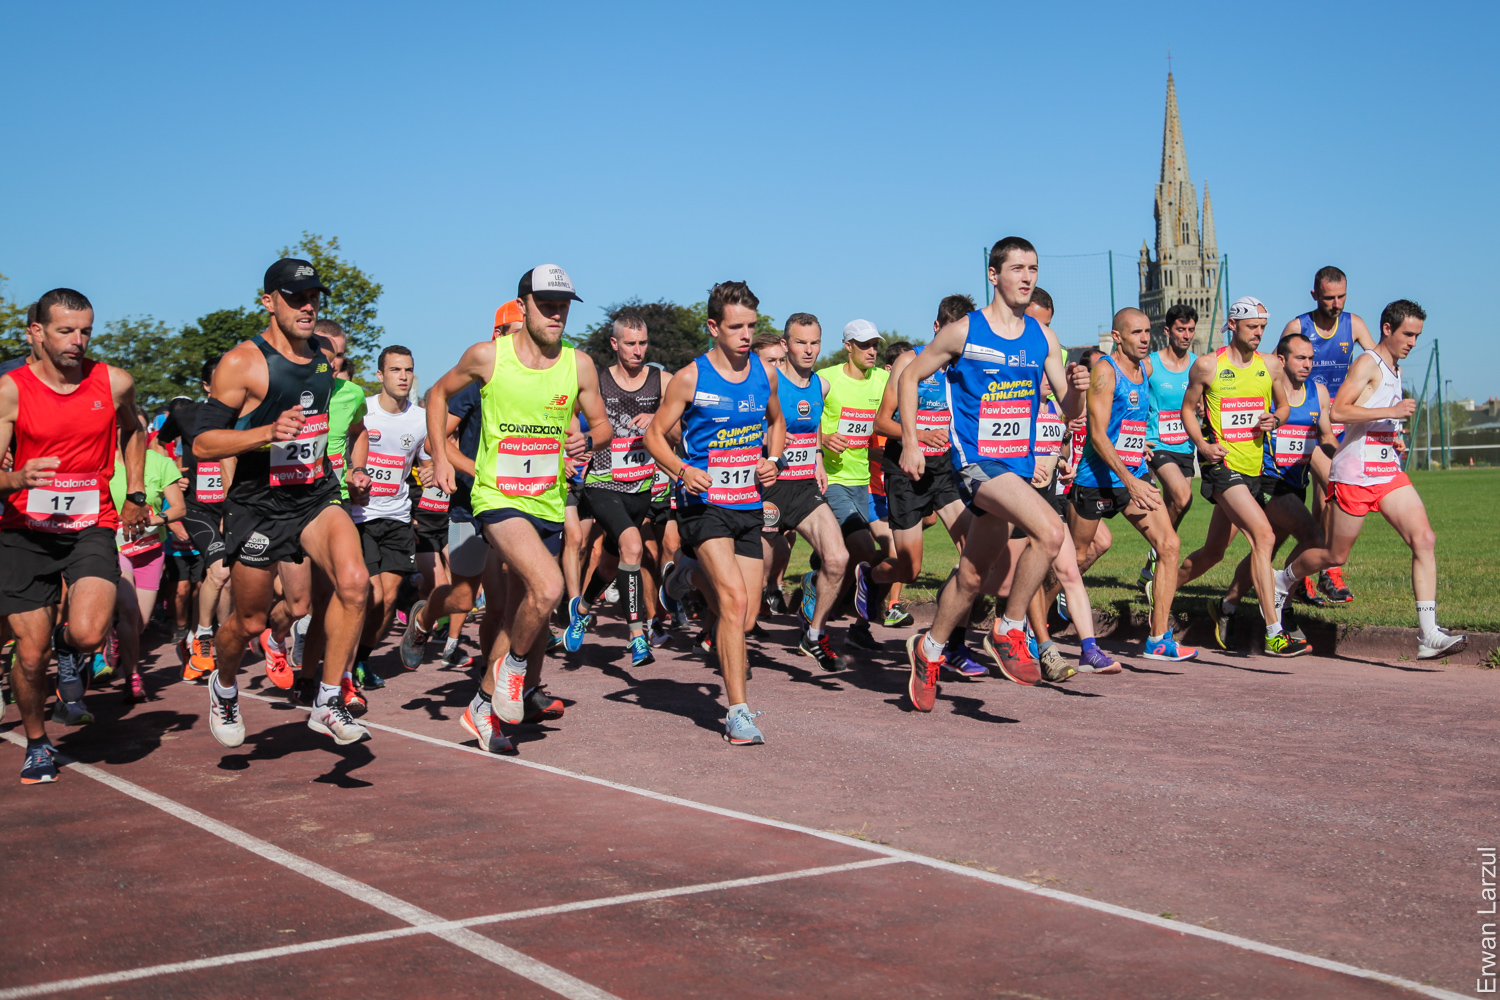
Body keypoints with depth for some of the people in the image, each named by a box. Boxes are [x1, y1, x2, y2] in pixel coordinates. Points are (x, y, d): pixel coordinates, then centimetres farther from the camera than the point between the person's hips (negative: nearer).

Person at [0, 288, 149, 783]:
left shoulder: (114, 383, -1)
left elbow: (132, 430, 22)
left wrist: (135, 494, 16)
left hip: (92, 526, 0)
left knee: (89, 633, -23)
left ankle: (70, 656, 16)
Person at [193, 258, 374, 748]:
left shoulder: (323, 359, 7)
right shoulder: (241, 363, -13)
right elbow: (203, 444, -16)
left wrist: (346, 471, 19)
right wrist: (269, 432, -29)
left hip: (317, 495, 4)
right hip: (258, 505, -4)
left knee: (354, 581, -22)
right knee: (250, 621, 7)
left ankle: (327, 704, -9)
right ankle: (224, 687, 42)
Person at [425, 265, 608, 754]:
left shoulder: (579, 365, 0)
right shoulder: (487, 356, -6)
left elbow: (602, 426, 10)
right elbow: (439, 394, 11)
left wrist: (588, 440, -14)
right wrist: (439, 456, 1)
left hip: (549, 503, 4)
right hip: (497, 496, -4)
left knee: (520, 613, 11)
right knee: (548, 586, -27)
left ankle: (483, 707, 30)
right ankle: (515, 663, 2)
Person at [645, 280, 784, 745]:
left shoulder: (765, 372, 7)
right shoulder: (690, 378, -7)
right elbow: (654, 434, -1)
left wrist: (773, 460, 5)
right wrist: (682, 471, -18)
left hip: (749, 505, 5)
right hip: (705, 503, -5)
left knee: (746, 618, 6)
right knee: (734, 600, -21)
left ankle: (696, 573, 39)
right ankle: (738, 711, -15)